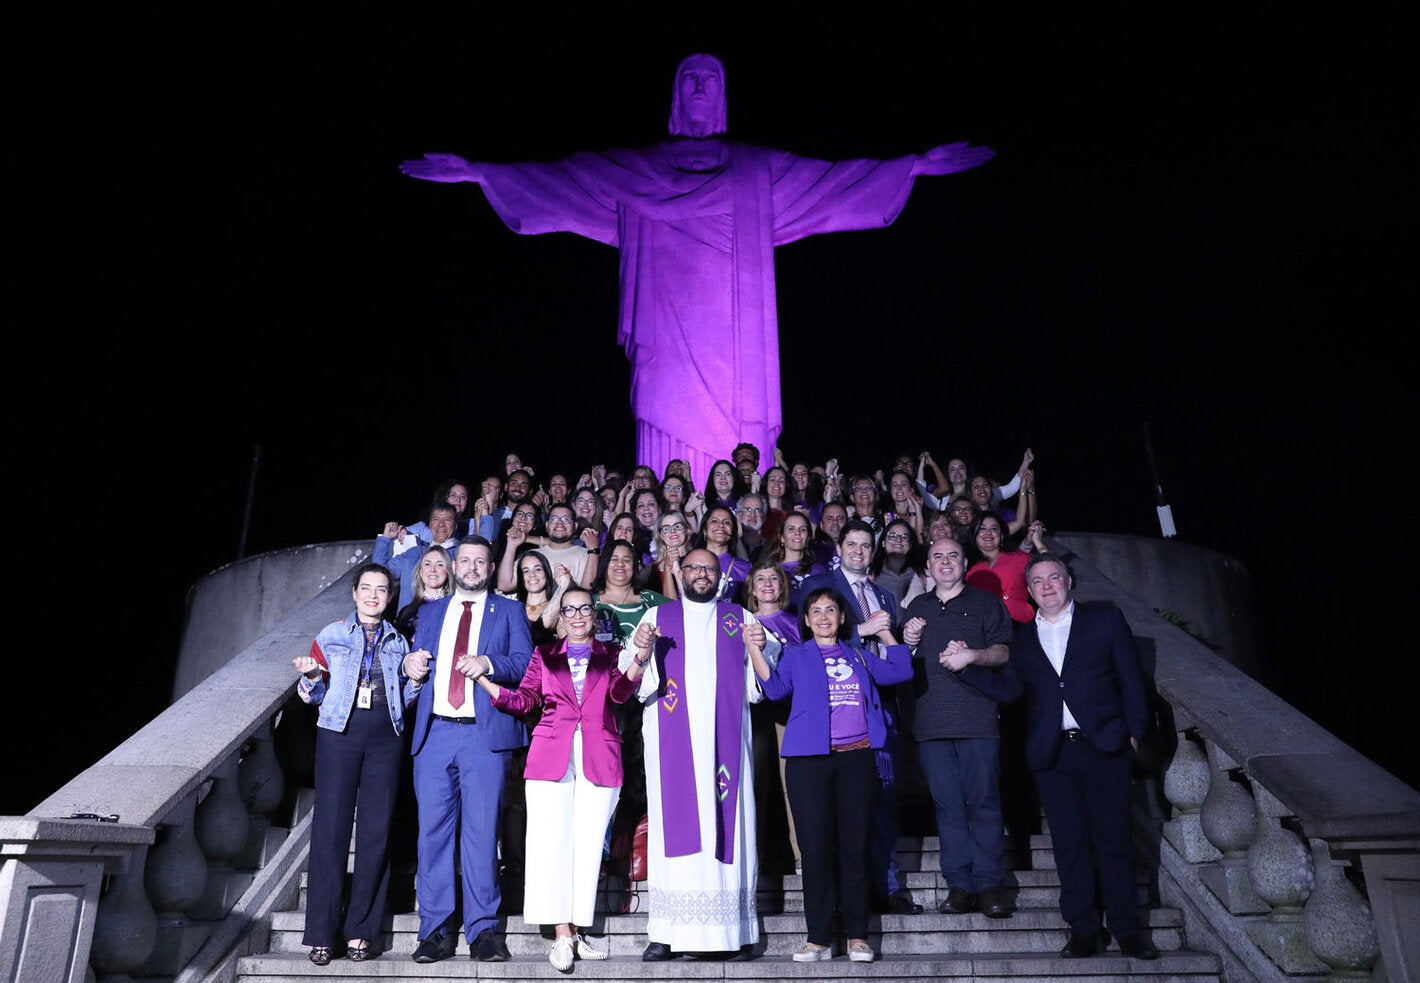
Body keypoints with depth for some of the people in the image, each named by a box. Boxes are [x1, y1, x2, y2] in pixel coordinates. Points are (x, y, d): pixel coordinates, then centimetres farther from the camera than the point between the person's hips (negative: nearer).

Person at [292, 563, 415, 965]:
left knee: (376, 831, 1)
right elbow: (313, 695, 9)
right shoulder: (330, 636, 8)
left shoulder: (398, 642, 14)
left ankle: (360, 930, 11)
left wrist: (415, 679, 0)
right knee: (330, 828, -4)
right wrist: (311, 675, -11)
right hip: (339, 733, -2)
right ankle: (322, 933, 6)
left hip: (385, 738, 2)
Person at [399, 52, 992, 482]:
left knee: (738, 449, -7)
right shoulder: (634, 170, 16)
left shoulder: (759, 170, 18)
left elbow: (839, 180, 16)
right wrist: (475, 172, 4)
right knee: (673, 441, -8)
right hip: (670, 340, -1)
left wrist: (916, 164, 11)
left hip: (736, 343, 1)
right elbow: (555, 179, 11)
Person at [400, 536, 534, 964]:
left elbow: (526, 663, -1)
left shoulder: (509, 611, 11)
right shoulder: (431, 612, 21)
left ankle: (483, 929, 6)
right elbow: (415, 661, 17)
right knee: (434, 829, 3)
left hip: (486, 733, -3)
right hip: (434, 732, 3)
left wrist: (488, 663, -19)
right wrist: (410, 666, -6)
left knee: (482, 831, -2)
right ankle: (435, 929, 13)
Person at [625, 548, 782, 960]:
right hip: (673, 740, 0)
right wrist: (641, 653, -17)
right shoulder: (657, 616, 13)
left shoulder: (741, 618, 15)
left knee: (728, 822, -1)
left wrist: (761, 650, -13)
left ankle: (736, 928, 7)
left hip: (725, 737, 1)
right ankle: (667, 931, 0)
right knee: (675, 823, -4)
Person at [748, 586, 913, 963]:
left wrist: (885, 632, 18)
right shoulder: (796, 655, 12)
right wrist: (755, 650, -16)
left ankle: (857, 935, 11)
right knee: (815, 846, -1)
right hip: (810, 759, -2)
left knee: (855, 845, 3)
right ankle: (819, 937, 6)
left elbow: (901, 671, 18)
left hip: (857, 758, 2)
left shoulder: (858, 655, 19)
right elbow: (775, 688, -4)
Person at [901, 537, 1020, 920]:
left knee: (984, 801, -4)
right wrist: (908, 642, 3)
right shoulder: (917, 608, 21)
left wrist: (971, 655, -17)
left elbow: (1002, 652, 2)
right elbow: (904, 663, 25)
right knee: (948, 805, 3)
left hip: (977, 719, -3)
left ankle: (990, 884, 4)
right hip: (931, 722, 3)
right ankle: (959, 885, 9)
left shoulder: (986, 603, 11)